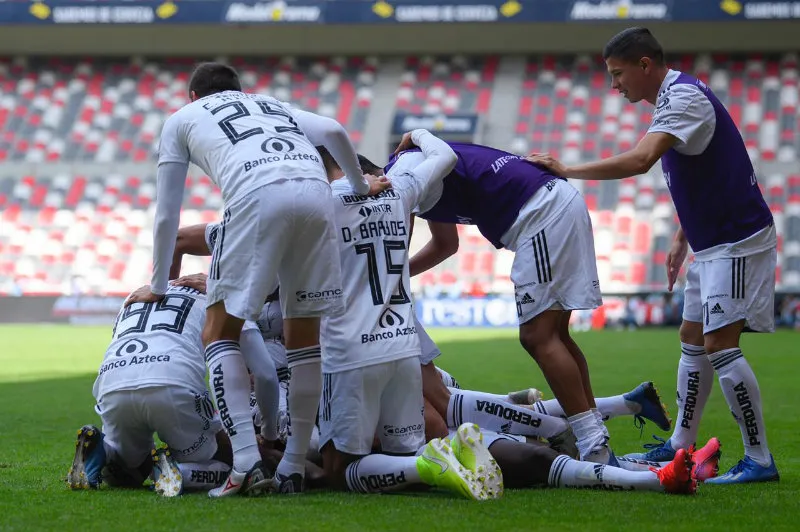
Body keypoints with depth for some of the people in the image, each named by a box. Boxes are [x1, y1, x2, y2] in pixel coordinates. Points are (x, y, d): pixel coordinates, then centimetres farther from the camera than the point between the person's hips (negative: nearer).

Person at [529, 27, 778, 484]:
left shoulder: (684, 95, -19)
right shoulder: (674, 97, 13)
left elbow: (639, 160, -33)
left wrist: (566, 170, -27)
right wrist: (682, 241, 23)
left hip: (736, 240, -11)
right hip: (713, 242, 11)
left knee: (719, 345, -13)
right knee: (693, 341, 14)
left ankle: (760, 460, -9)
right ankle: (681, 446, 21)